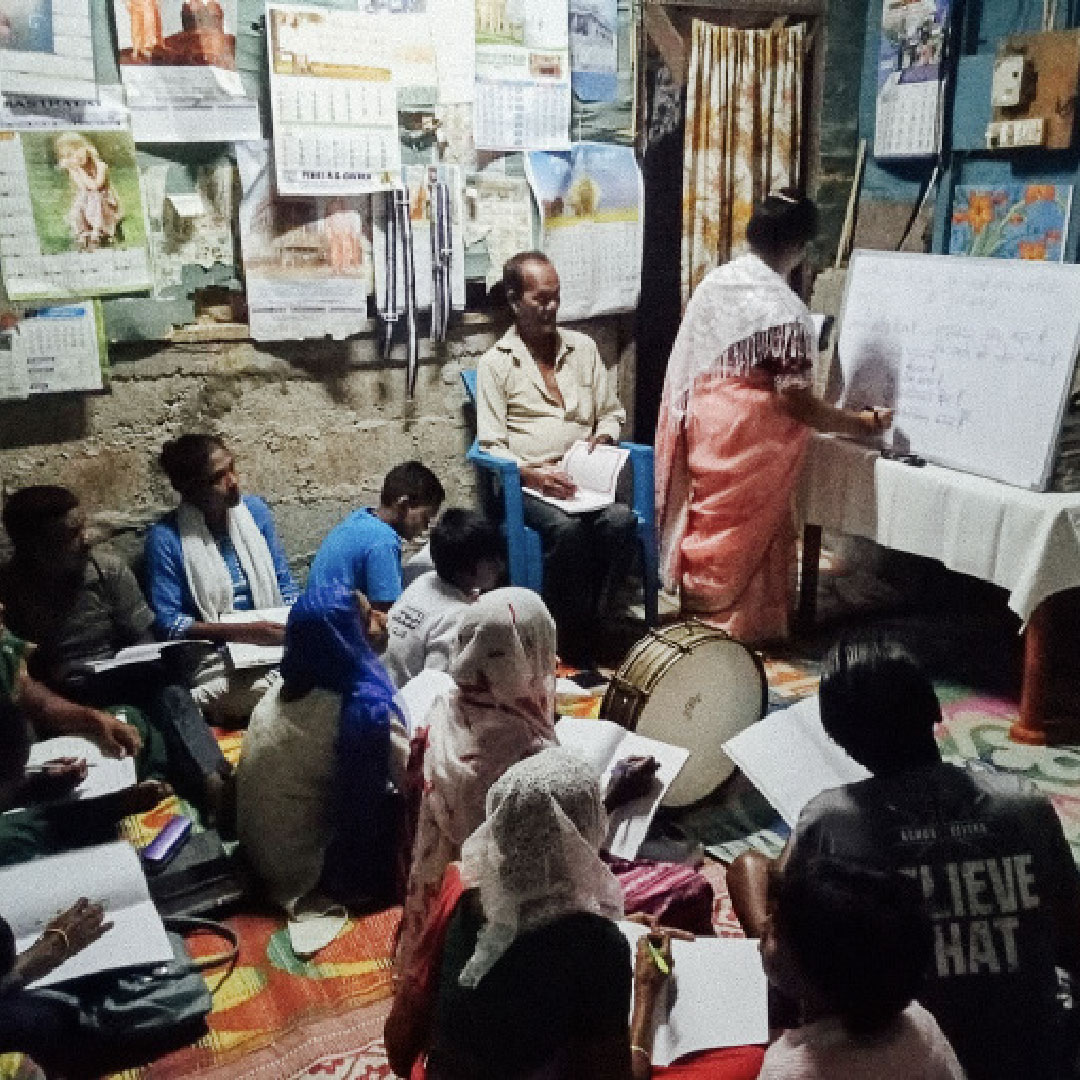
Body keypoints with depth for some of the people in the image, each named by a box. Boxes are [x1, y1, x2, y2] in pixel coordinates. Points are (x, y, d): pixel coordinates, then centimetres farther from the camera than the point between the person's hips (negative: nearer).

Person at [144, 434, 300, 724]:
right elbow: (169, 624, -10)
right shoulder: (165, 538, -8)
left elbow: (283, 583, 15)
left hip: (270, 643, 5)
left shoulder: (254, 510, 7)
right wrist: (242, 632, -21)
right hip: (213, 660, -5)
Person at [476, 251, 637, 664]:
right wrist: (532, 473, -19)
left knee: (621, 519, -29)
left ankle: (590, 622, -17)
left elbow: (612, 413, 20)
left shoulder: (583, 348, 15)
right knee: (568, 529, -34)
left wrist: (602, 438, -3)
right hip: (527, 484, -3)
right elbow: (491, 447, -2)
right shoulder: (494, 363, 4)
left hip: (585, 477, 3)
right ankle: (570, 643, -20)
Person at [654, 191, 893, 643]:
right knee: (744, 534, 6)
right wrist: (864, 423, -7)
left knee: (703, 521, 18)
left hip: (697, 420, 7)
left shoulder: (714, 280, 4)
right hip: (744, 435, -7)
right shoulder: (786, 309, -18)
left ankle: (697, 611, 31)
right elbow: (796, 403, -18)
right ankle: (736, 628, 17)